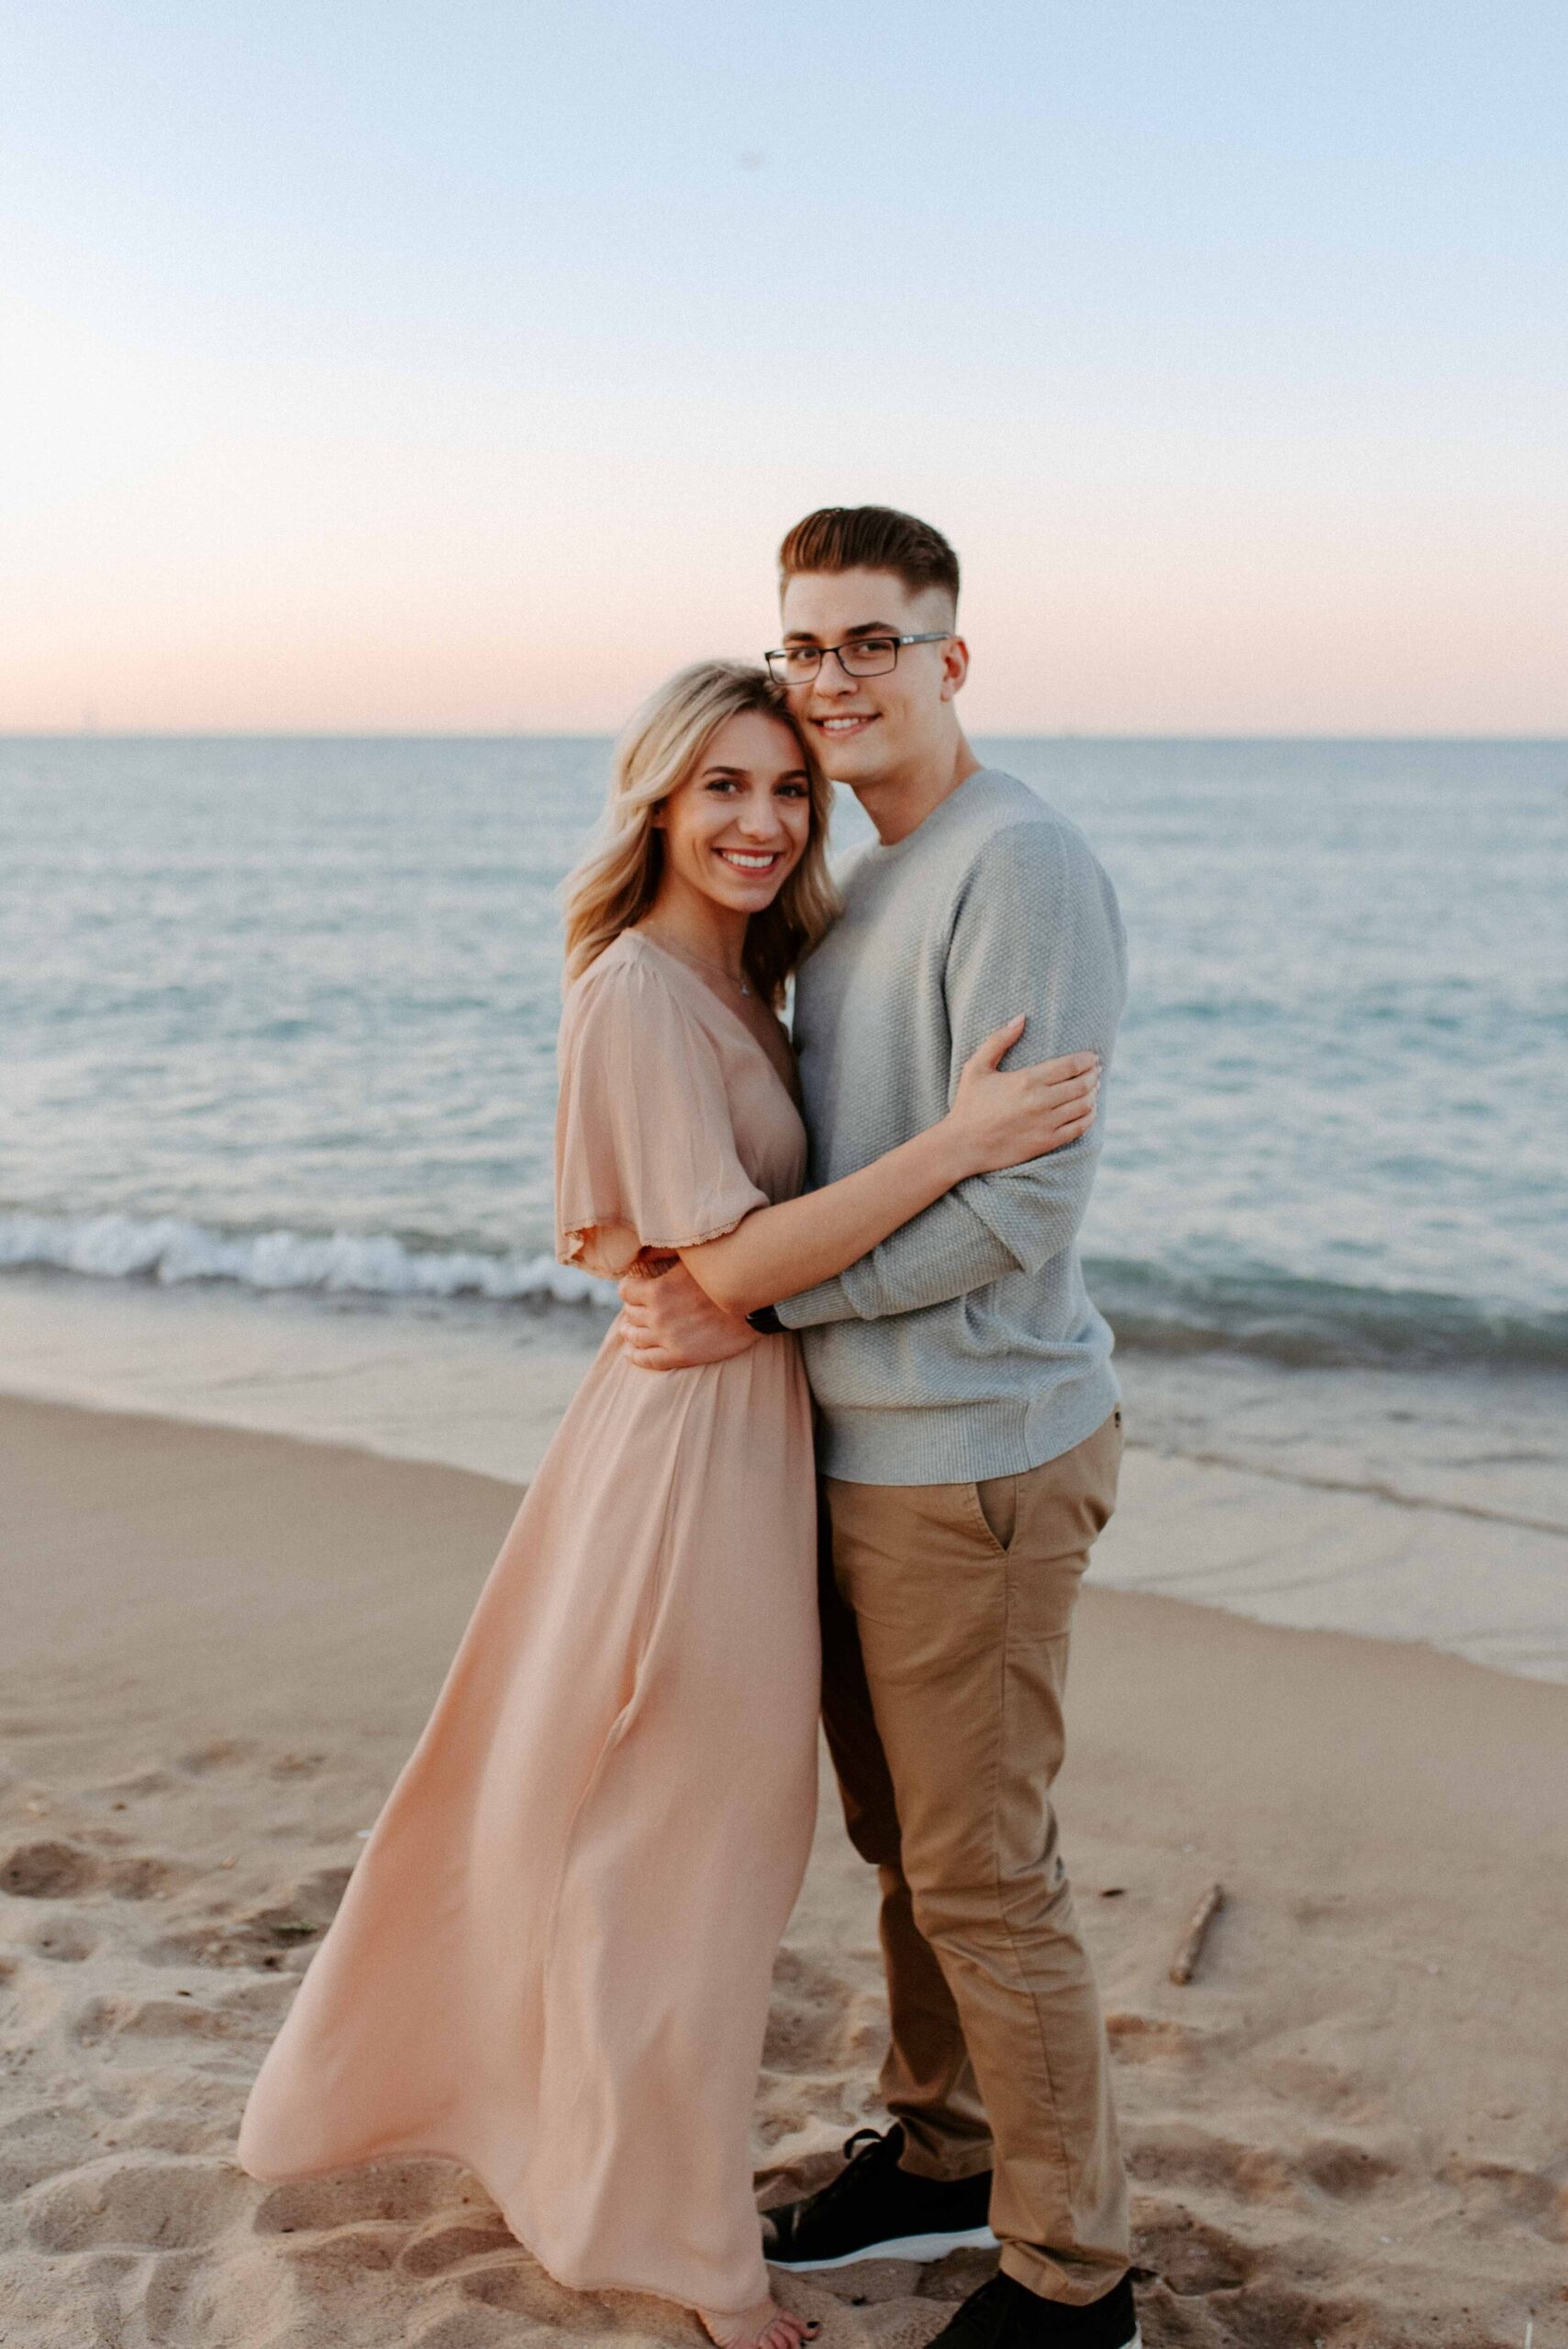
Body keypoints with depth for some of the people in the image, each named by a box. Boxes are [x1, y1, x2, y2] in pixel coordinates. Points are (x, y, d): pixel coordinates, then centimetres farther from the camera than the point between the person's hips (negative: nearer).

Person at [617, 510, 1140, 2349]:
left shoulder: (1023, 869, -16)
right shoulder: (862, 887, 13)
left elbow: (1023, 1197, -22)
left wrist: (758, 1303, -18)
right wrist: (695, 1254, 7)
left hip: (972, 1452, -9)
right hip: (862, 1440, 9)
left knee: (981, 1872, 1)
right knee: (899, 1835, 20)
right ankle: (941, 2154, 38)